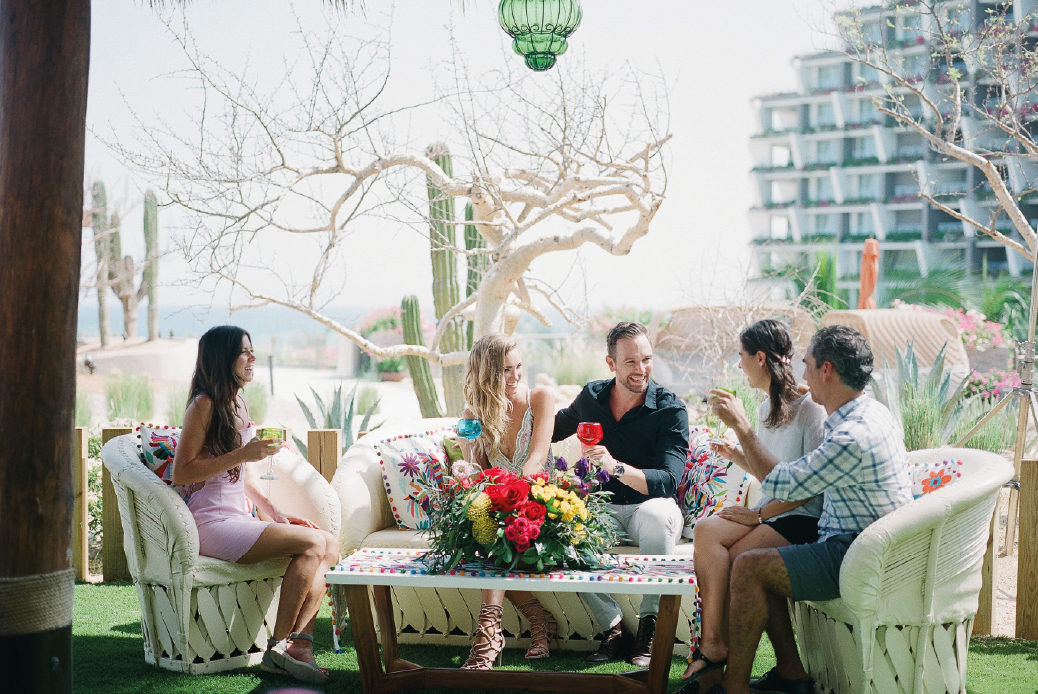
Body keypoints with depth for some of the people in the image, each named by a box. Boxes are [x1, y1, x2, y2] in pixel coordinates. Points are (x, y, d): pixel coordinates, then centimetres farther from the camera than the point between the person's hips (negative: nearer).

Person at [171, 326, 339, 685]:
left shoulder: (239, 405, 17)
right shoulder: (204, 405, -9)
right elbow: (180, 472, -15)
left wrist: (273, 513, 12)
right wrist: (242, 454, -19)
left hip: (240, 520, 8)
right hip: (212, 524, -8)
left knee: (330, 545, -7)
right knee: (311, 543, -22)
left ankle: (300, 643, -18)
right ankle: (278, 647, -15)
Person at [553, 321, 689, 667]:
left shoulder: (671, 409, -11)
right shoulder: (591, 397, 2)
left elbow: (668, 482, -23)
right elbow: (554, 428, 25)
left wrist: (615, 467, -39)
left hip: (650, 505, -3)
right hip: (602, 508, 3)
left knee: (657, 515, -40)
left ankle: (649, 625, -22)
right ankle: (612, 628, -18)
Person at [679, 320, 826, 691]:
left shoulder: (810, 407, -12)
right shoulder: (766, 409, 15)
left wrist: (759, 515, -16)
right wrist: (737, 456, 5)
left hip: (802, 518, -7)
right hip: (769, 510, 7)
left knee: (734, 561, -25)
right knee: (705, 530, -20)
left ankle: (714, 647, -6)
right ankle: (712, 644, -22)